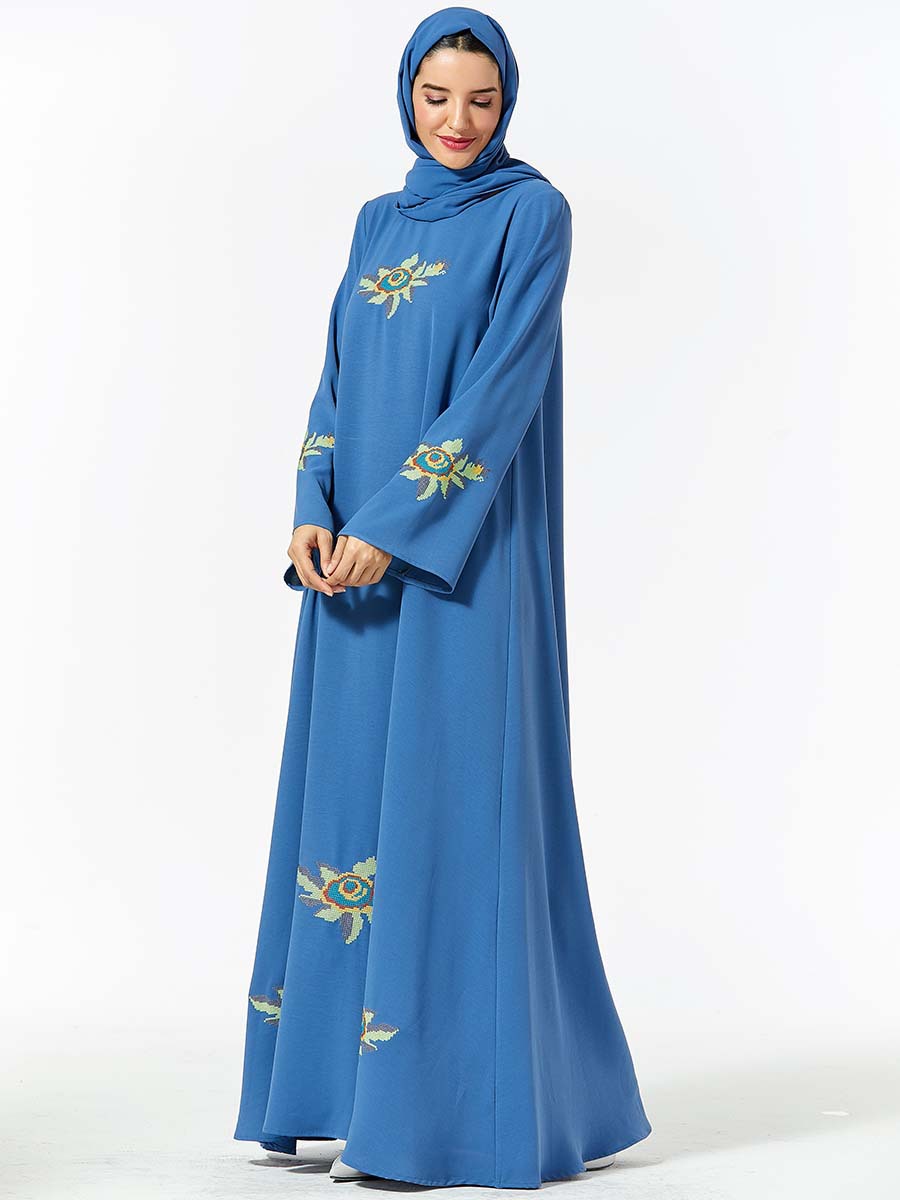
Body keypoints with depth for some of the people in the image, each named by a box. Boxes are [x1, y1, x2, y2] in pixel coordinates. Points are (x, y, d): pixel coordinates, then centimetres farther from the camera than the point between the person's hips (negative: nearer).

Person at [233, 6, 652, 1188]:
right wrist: (313, 514, -5)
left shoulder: (532, 212, -4)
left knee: (454, 792, -7)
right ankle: (346, 1074, 18)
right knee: (353, 789, 8)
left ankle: (461, 1102, 1)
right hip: (360, 550, 7)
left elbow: (503, 381, -14)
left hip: (465, 555, -7)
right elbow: (337, 381, 12)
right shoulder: (380, 222, 16)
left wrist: (392, 527, -19)